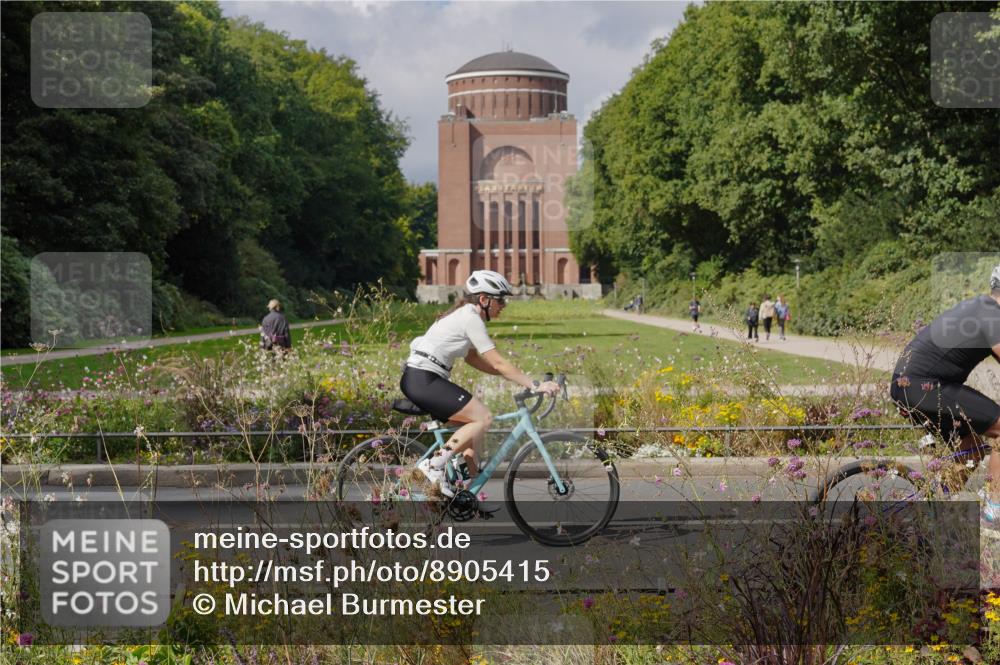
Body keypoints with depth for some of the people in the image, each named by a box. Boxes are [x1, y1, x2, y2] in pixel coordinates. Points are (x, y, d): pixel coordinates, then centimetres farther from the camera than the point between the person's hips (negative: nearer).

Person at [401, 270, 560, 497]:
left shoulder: (465, 314, 16)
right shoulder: (471, 319, -14)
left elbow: (473, 358, 21)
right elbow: (498, 362, -17)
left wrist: (519, 376, 15)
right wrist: (535, 385, -16)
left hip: (421, 379, 10)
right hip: (423, 380, -10)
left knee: (473, 423, 12)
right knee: (483, 418, -12)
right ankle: (434, 465, -12)